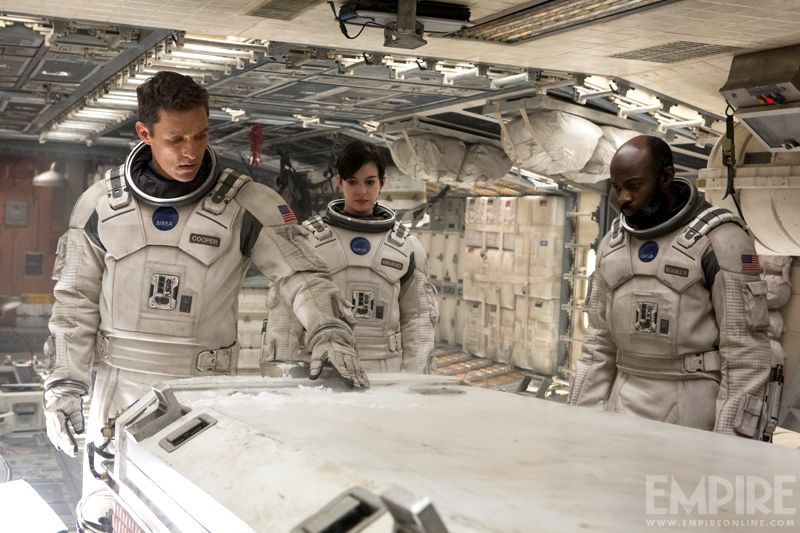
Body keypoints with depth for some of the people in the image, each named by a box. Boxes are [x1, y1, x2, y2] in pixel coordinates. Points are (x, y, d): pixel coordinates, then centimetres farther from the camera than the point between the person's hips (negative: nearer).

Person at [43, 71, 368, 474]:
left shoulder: (246, 203, -5)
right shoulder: (101, 203, 2)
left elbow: (302, 275, -8)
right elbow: (75, 300, 6)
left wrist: (329, 332, -26)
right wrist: (63, 387, 2)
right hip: (119, 388, 2)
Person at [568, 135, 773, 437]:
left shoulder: (719, 239, -10)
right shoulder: (613, 242, 9)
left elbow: (746, 349, -13)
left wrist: (731, 435, -17)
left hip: (692, 410, -5)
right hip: (622, 406, 5)